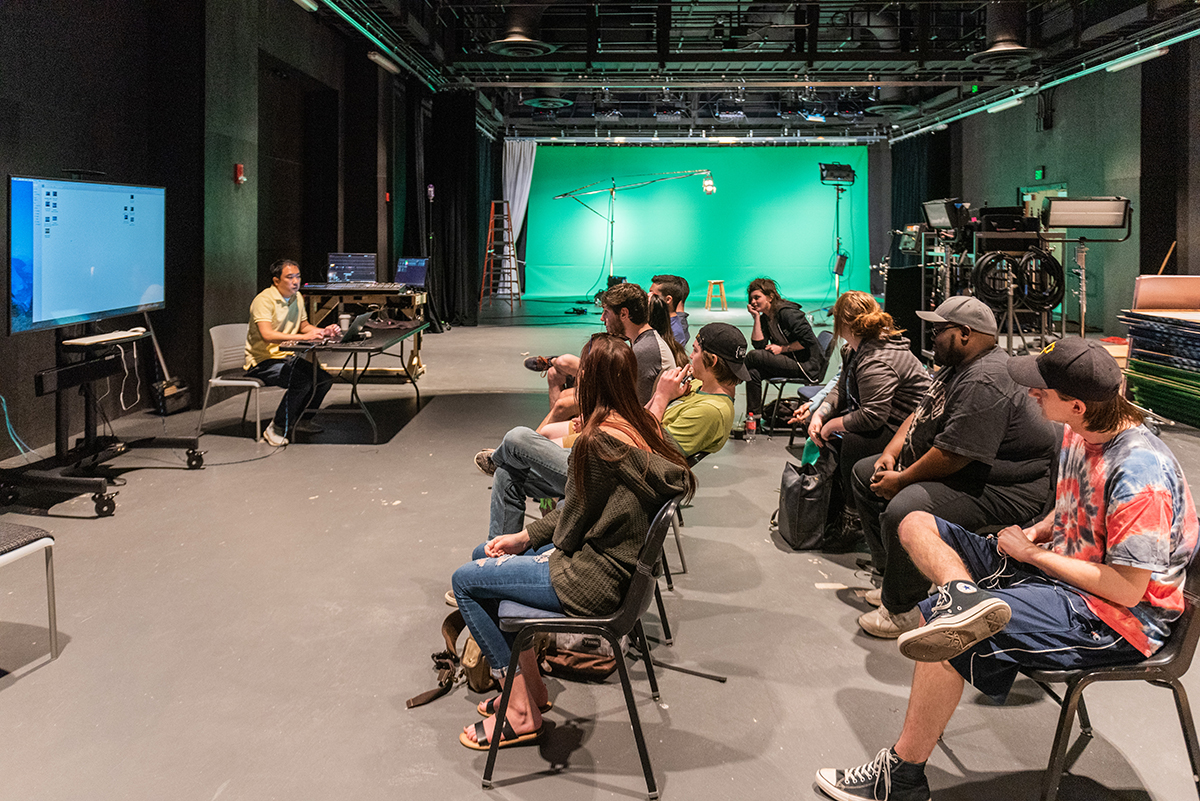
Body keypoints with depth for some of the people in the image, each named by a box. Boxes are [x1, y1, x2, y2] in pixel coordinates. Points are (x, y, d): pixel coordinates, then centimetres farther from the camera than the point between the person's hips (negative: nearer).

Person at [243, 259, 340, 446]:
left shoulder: (297, 297, 8)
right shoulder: (264, 300, -19)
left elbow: (304, 326, 20)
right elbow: (267, 335, -32)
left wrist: (323, 331, -1)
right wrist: (303, 337, -38)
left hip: (287, 358, 8)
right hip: (262, 361, -8)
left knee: (324, 379, -9)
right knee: (302, 381, -30)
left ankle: (299, 420, 11)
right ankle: (276, 429, -15)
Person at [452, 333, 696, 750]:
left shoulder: (597, 443, -28)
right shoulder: (644, 427, -1)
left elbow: (570, 527, -17)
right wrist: (525, 537, 6)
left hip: (591, 579, -9)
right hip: (614, 558, 10)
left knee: (465, 580, 2)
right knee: (484, 556, 21)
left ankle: (522, 710, 8)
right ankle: (530, 684, 27)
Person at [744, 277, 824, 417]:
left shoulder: (787, 313, -15)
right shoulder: (764, 318, 11)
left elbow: (808, 340, -19)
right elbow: (759, 345, -1)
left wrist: (782, 349, -15)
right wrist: (756, 318, -4)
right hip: (789, 361, 8)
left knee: (753, 356, -18)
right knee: (754, 372, -16)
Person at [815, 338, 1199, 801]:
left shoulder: (1140, 475, -25)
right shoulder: (1079, 432, 3)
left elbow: (1127, 589, -25)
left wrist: (1032, 554, -17)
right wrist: (1039, 531, -1)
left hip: (1118, 618, -10)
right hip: (1057, 568, 10)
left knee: (939, 624, -28)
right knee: (915, 525, 4)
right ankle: (963, 595, -28)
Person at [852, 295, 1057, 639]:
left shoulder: (985, 384, -26)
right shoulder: (958, 366, 10)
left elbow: (953, 455, -29)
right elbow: (920, 414, 18)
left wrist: (901, 480, -18)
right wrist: (891, 454, 3)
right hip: (952, 470, 12)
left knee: (903, 511, -34)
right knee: (865, 473, 16)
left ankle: (901, 610, -13)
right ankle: (892, 575, 16)